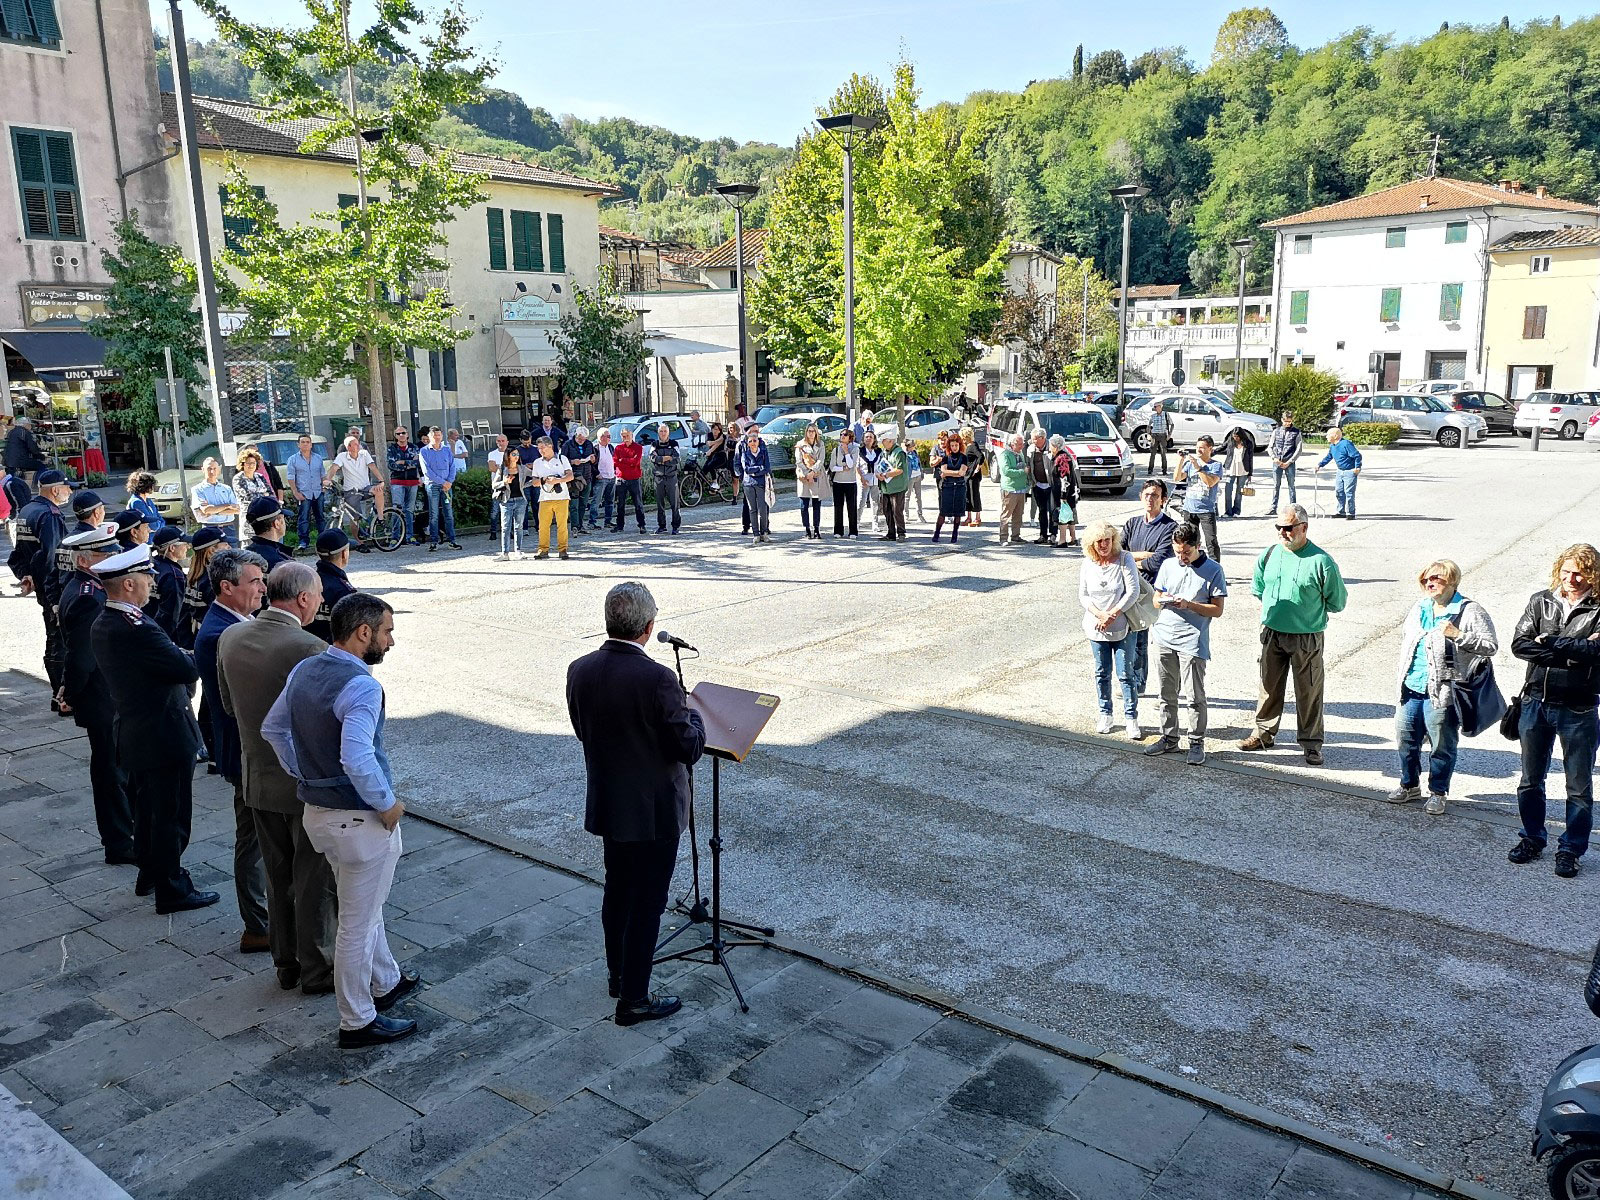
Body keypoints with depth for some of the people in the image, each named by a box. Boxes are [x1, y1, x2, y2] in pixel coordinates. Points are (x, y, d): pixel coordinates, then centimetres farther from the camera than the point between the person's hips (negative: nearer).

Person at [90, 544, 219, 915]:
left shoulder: (102, 625, 5)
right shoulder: (137, 629, -26)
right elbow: (187, 669, -24)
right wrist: (195, 657, -3)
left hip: (133, 735, 10)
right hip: (165, 737, -10)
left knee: (147, 809, 24)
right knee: (171, 816, 3)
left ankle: (149, 875, 39)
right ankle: (172, 891, 15)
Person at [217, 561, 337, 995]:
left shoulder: (230, 638, -2)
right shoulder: (308, 648, -25)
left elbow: (229, 705, 10)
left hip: (257, 777, 7)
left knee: (278, 877, 20)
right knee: (313, 881, 9)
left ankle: (286, 965, 33)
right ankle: (316, 971, 22)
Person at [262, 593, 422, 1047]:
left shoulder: (304, 670, 2)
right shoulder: (361, 686, -25)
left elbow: (272, 728, 13)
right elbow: (357, 758, -35)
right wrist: (387, 804, -21)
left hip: (317, 808, 9)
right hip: (359, 819, -9)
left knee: (365, 907, 26)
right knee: (358, 922, 6)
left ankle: (386, 982, 44)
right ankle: (357, 1022, 21)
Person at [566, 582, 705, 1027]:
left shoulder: (580, 671, -6)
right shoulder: (658, 679, -26)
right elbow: (689, 749, -19)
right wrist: (692, 715, 0)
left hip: (606, 805, 7)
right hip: (653, 812, -6)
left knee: (617, 891, 23)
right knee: (646, 903, 7)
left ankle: (618, 974, 41)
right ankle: (633, 999, 18)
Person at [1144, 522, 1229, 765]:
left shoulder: (1213, 570, -5)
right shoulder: (1168, 565, 8)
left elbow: (1217, 610, -7)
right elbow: (1155, 599, 14)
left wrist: (1188, 604, -20)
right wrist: (1163, 600, -10)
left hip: (1193, 641, -5)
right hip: (1164, 637, 5)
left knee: (1195, 697, 0)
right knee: (1166, 693, 12)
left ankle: (1197, 743, 12)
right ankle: (1169, 739, 25)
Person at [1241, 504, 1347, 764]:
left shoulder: (1321, 561, -12)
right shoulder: (1269, 555, 2)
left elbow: (1337, 602, -2)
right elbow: (1258, 589, 20)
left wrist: (1307, 611, 4)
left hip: (1307, 639, -4)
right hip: (1272, 635, 4)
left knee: (1309, 692, 4)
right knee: (1269, 686, 14)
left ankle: (1311, 743, 16)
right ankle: (1264, 733, 29)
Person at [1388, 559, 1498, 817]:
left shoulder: (1470, 611, -6)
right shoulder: (1419, 609, 12)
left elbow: (1490, 646, -11)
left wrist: (1458, 635, -23)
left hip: (1442, 694, -6)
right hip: (1411, 689, 6)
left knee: (1442, 745, 4)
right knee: (1405, 740, 12)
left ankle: (1438, 792, 20)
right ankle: (1409, 786, 30)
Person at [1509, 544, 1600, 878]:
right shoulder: (1540, 602, 2)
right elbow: (1520, 645, -8)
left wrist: (1548, 642, -16)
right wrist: (1573, 650, -15)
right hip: (1536, 702, 3)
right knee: (1530, 780, 15)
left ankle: (1570, 849, 21)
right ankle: (1532, 838, 32)